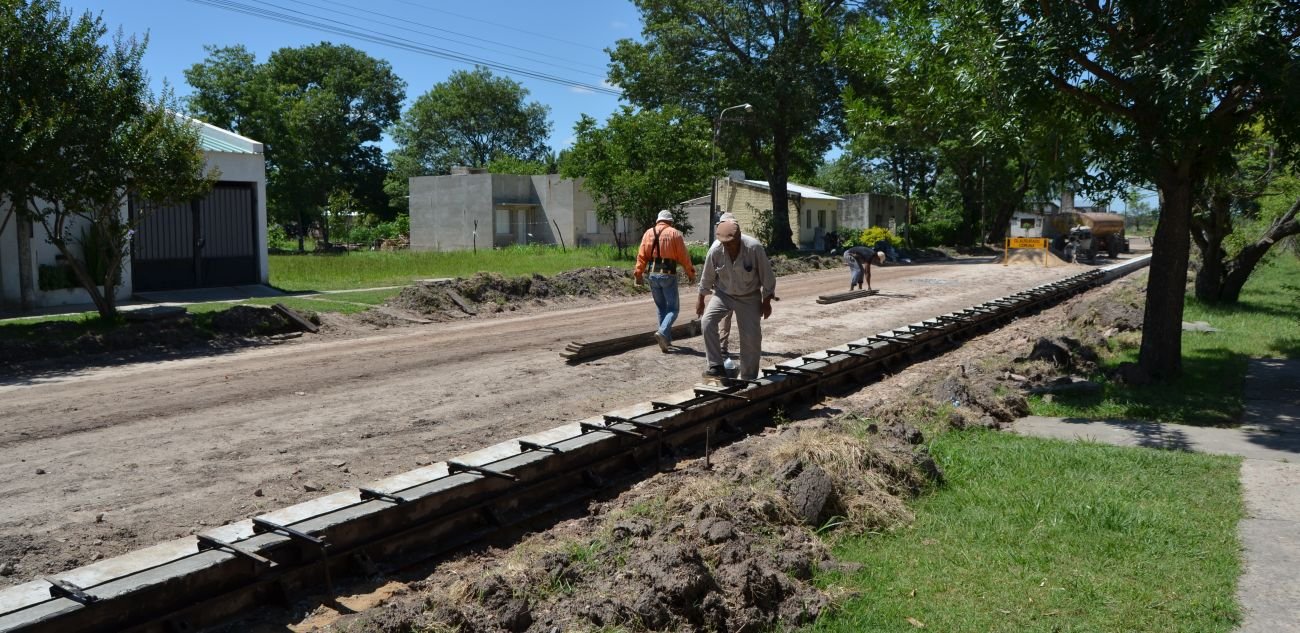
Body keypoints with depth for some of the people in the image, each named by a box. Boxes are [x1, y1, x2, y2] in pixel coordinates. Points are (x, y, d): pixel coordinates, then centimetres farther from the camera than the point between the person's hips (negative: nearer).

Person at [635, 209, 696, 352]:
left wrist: (639, 273, 7)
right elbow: (684, 256, -4)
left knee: (661, 308, 16)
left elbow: (641, 255, 3)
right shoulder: (675, 234, -4)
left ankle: (666, 339, 18)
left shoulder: (648, 233, 6)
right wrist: (690, 273, 5)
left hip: (653, 275, 4)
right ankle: (662, 332, -19)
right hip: (668, 275, -4)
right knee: (673, 308, 3)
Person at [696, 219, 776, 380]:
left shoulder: (754, 248, -26)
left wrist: (766, 302, -7)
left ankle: (749, 378, 12)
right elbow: (707, 277, -4)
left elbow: (766, 276, -13)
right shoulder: (715, 250, -21)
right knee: (707, 321, -21)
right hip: (723, 294, 2)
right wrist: (700, 300, 5)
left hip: (749, 297, -1)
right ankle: (716, 366, -14)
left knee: (751, 337, -5)